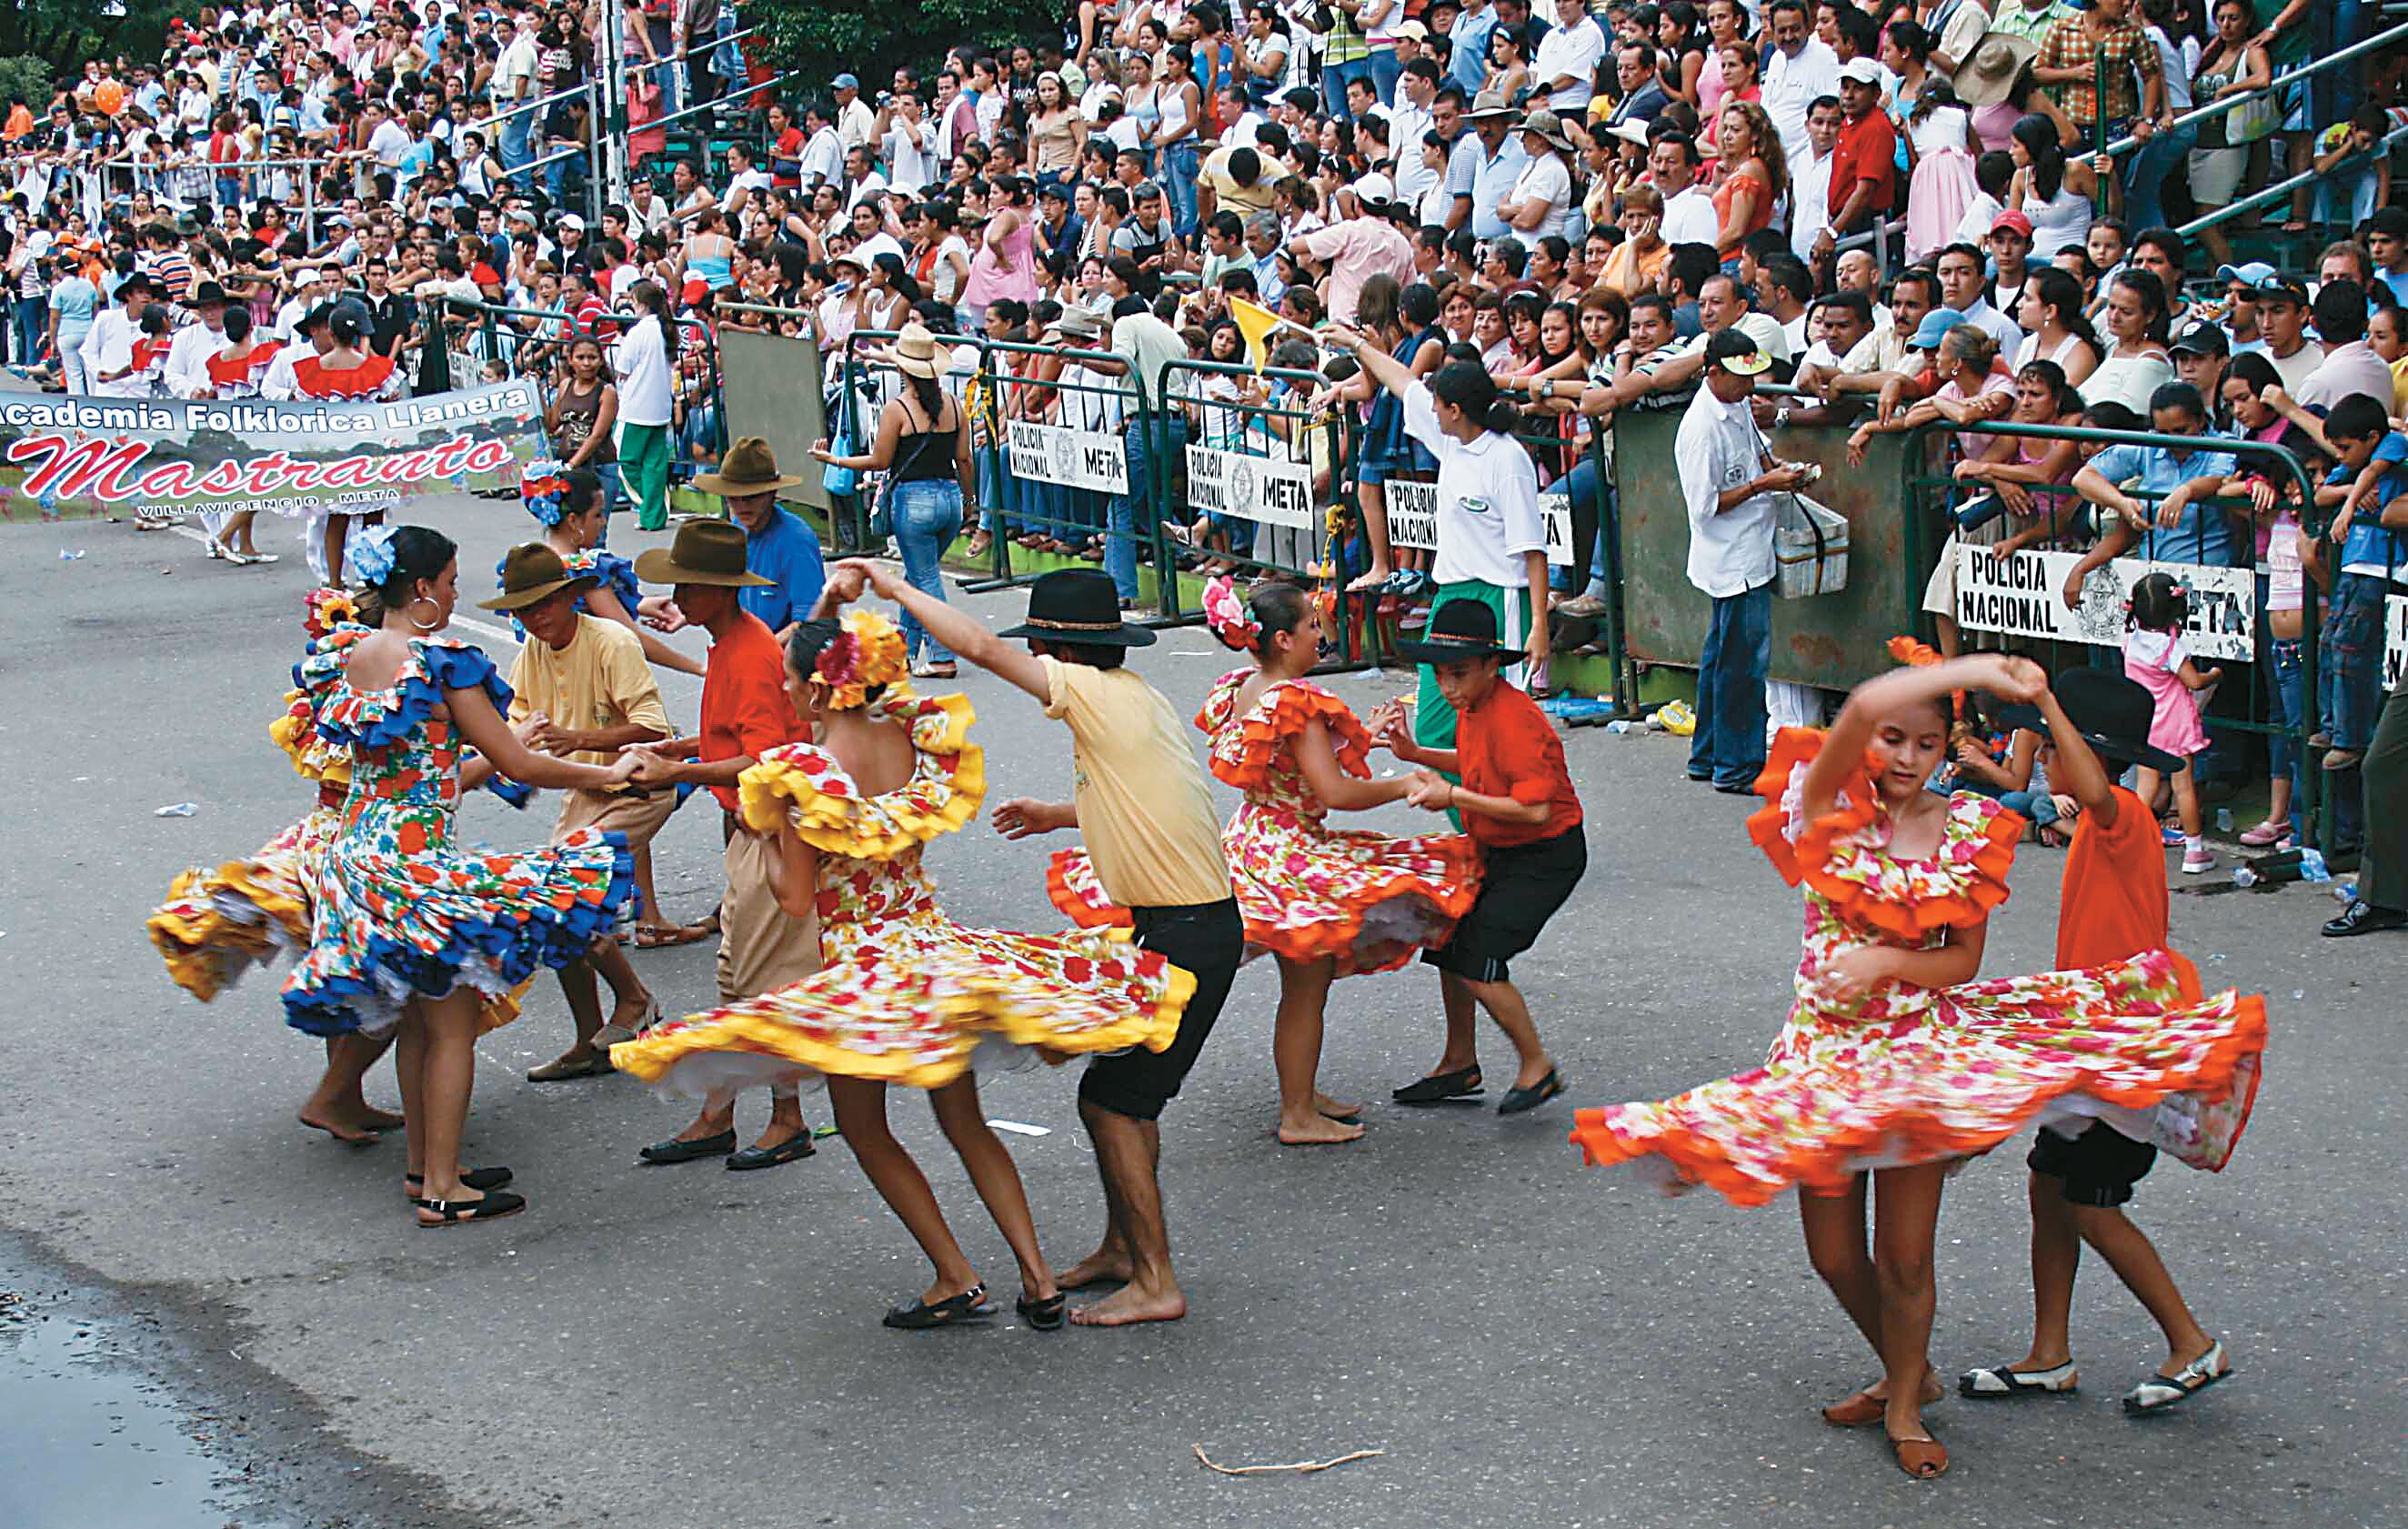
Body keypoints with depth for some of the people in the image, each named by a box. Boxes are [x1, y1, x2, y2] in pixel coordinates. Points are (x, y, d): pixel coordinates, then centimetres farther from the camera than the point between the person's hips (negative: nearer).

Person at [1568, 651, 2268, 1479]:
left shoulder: (1969, 828, 0)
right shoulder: (1830, 805, -7)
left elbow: (1964, 959, 0)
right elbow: (1864, 708, -28)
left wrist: (1886, 960, -18)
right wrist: (1978, 668, -26)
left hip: (1924, 1042, 0)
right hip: (1826, 1042, 0)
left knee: (1904, 1255, 0)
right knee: (1834, 1255, 9)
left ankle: (1905, 1407, 24)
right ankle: (1905, 1371, 36)